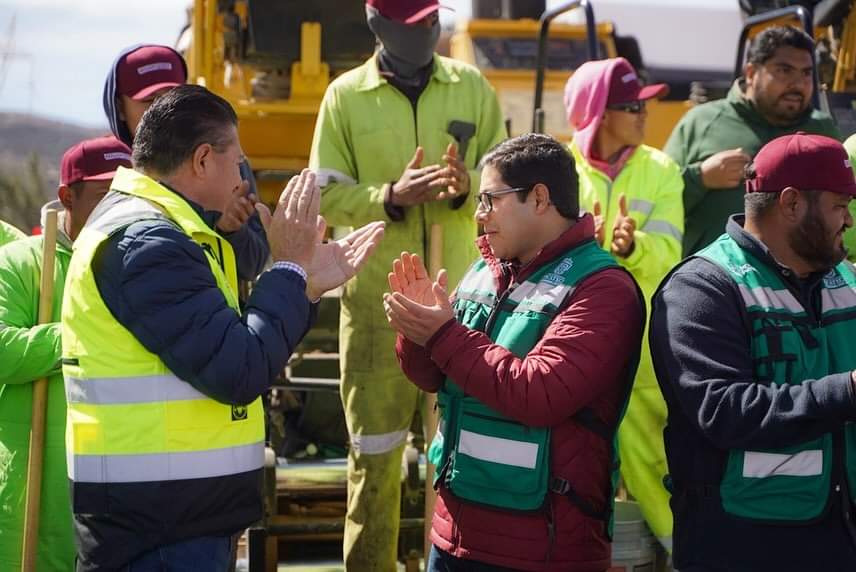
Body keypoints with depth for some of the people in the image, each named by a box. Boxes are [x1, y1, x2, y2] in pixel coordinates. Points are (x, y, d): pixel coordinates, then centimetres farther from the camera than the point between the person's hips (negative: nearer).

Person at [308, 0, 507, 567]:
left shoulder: (473, 87, 4)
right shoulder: (346, 95, 0)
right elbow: (325, 196, -3)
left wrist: (468, 187, -18)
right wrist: (390, 196, -19)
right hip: (377, 298, -1)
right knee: (375, 449, 4)